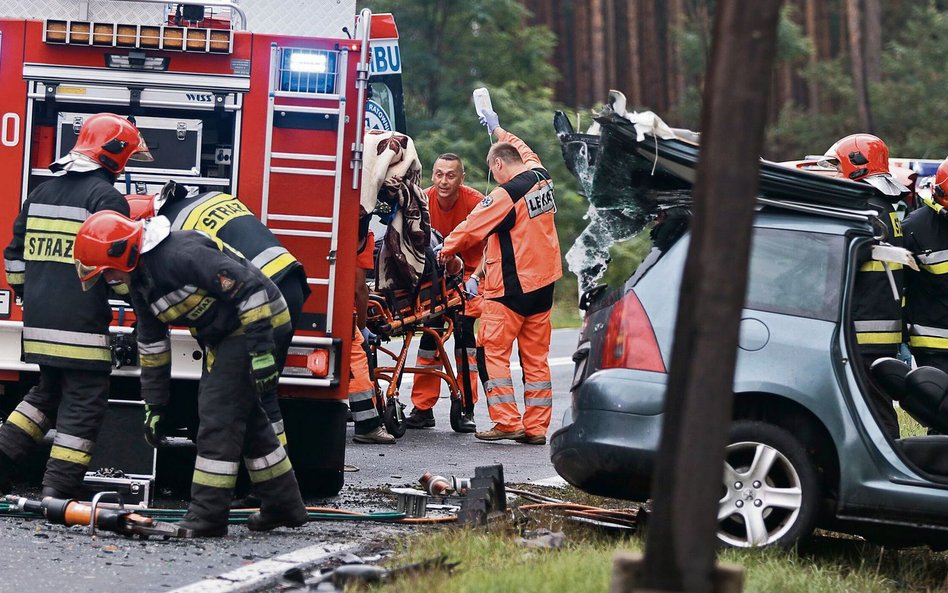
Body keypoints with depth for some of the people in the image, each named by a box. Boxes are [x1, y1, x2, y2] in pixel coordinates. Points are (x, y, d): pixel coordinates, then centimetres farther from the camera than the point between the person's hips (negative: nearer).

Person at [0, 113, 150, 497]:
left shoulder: (42, 192, 15)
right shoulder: (105, 196, -9)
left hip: (40, 318, 8)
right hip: (81, 321, -8)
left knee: (49, 392, 23)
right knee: (84, 402, -2)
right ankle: (58, 492, -6)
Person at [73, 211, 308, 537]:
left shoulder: (181, 254, -27)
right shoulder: (140, 281, 5)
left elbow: (247, 286, -29)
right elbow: (151, 344, 15)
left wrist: (261, 350, -30)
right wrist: (154, 404, 15)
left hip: (254, 324, -11)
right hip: (224, 336, 11)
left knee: (217, 415, -12)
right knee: (245, 418, 17)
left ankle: (207, 516, -10)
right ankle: (284, 506, 27)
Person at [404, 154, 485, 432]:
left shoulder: (475, 203, -21)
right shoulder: (424, 201, -14)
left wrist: (476, 278, -24)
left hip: (467, 274, -3)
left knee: (464, 331, -13)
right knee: (430, 333, -3)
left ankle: (465, 409, -7)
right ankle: (422, 408, 2)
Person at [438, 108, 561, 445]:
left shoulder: (505, 195, -16)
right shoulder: (541, 177, 5)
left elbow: (472, 228, -9)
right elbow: (524, 152, 27)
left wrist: (446, 250, 8)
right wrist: (498, 131, 41)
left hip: (510, 287, -8)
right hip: (544, 281, 8)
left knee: (494, 351, -1)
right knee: (535, 356, 8)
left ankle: (507, 421, -7)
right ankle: (536, 426, 8)